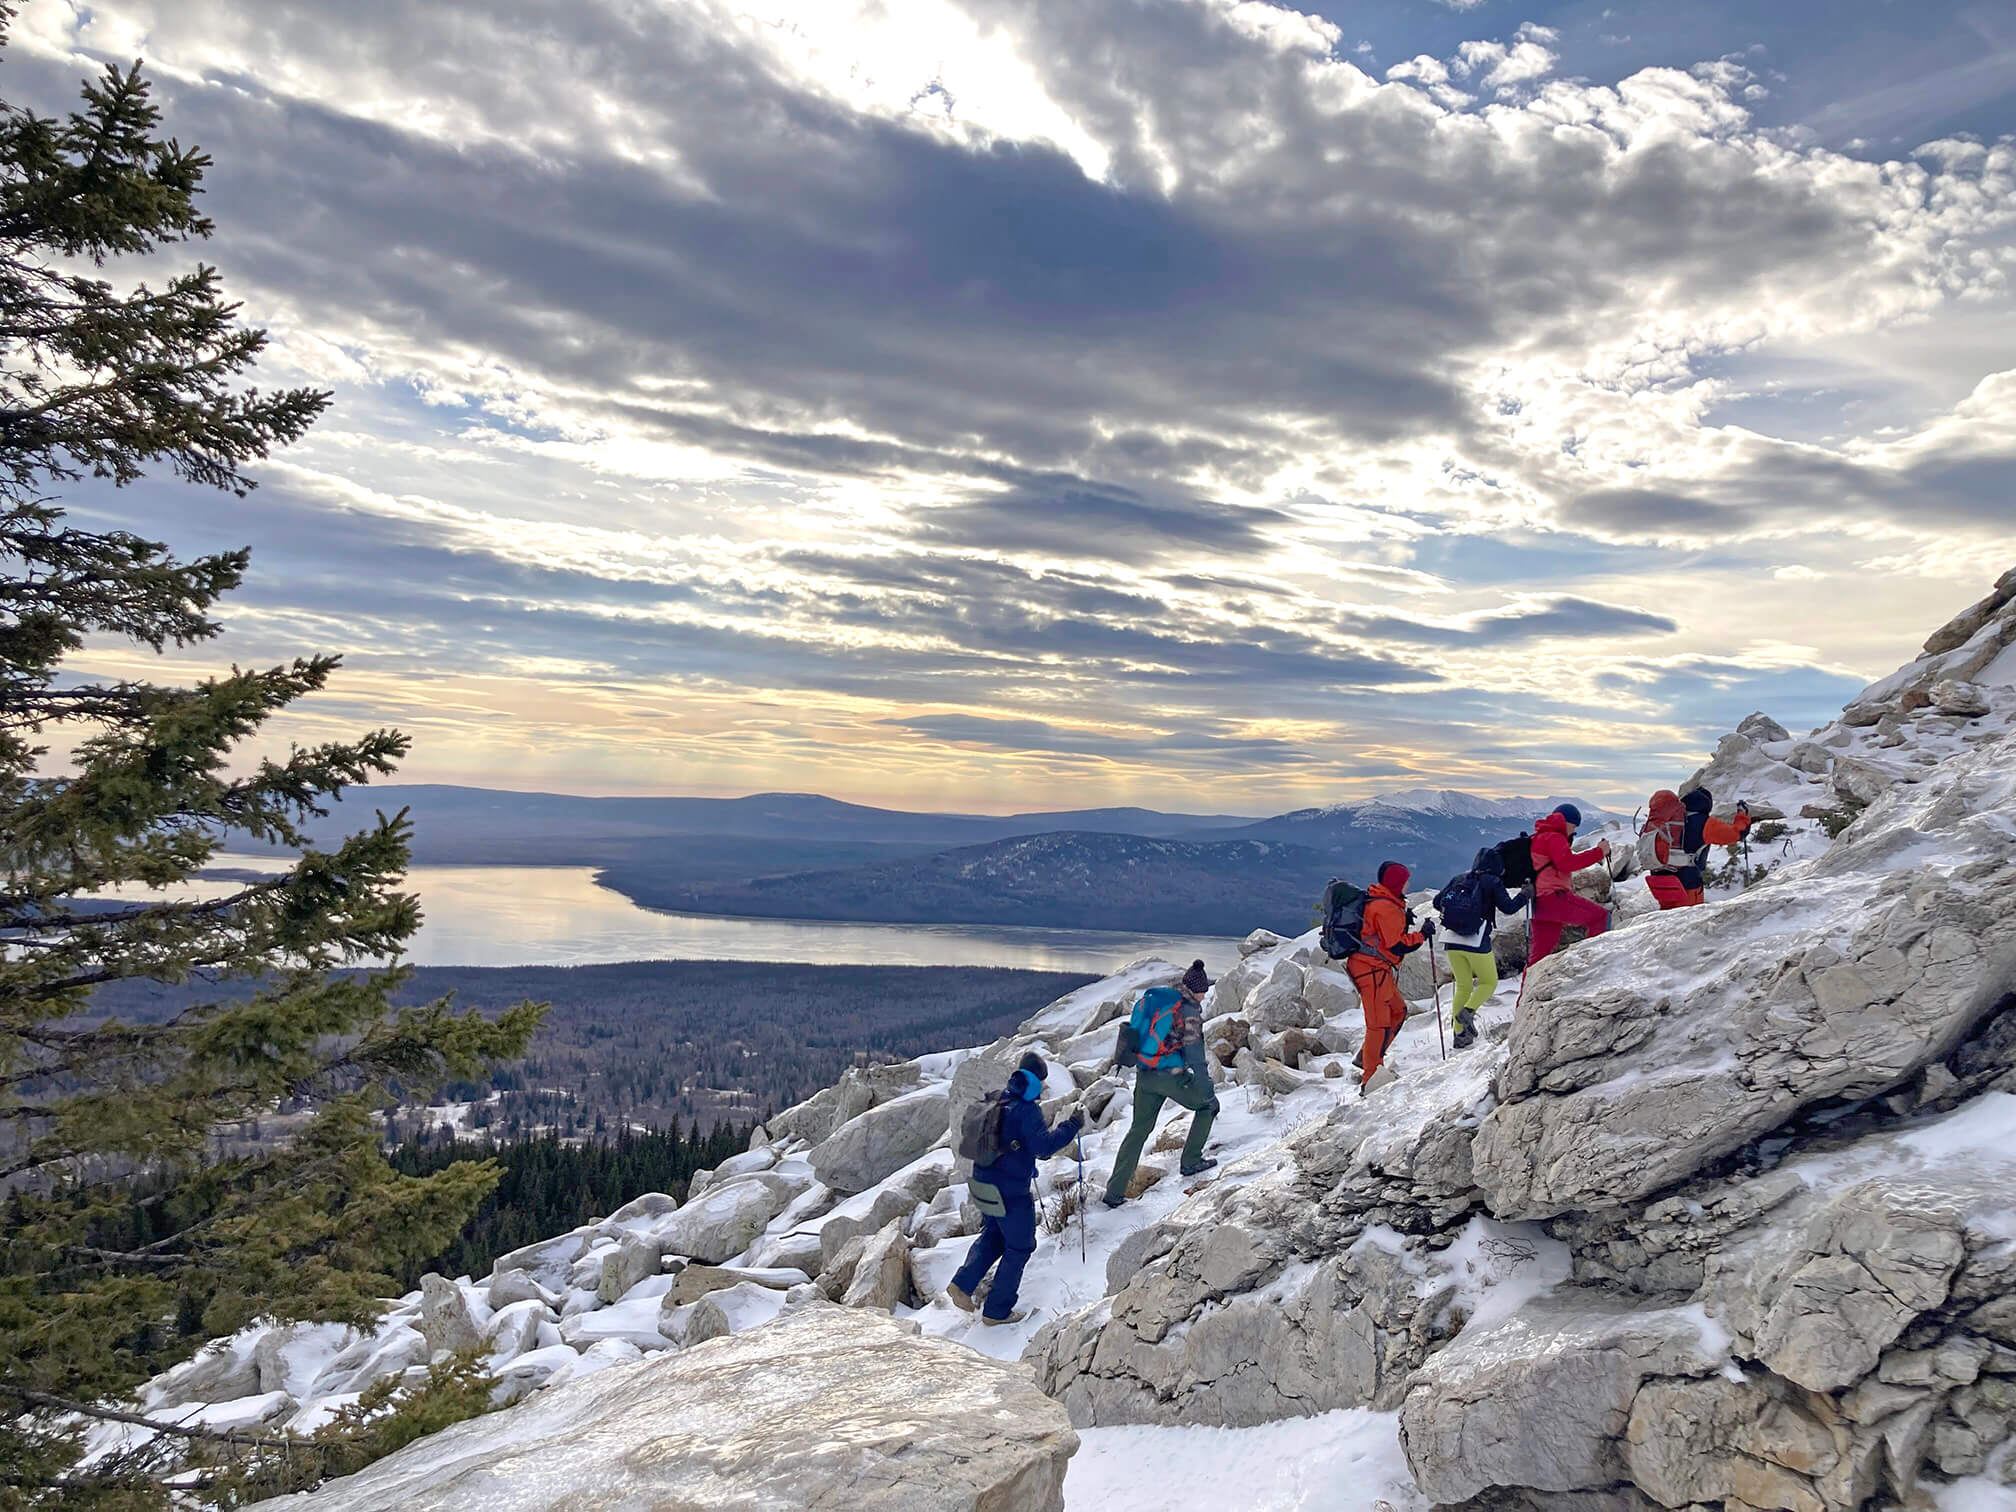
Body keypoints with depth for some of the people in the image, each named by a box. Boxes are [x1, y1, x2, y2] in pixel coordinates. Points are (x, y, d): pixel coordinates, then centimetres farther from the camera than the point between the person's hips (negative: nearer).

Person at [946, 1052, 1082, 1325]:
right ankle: (997, 1311, 14)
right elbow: (1042, 1145, -28)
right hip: (1011, 1192, -8)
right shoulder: (1027, 1110, -18)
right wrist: (1071, 1127, -18)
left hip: (983, 1184, 8)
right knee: (1019, 1247, 9)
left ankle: (961, 1284, 14)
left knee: (992, 1236, 27)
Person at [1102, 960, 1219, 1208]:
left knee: (1139, 1130, 16)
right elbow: (1195, 1055, -15)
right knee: (1208, 1105, 19)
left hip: (1144, 1075, 7)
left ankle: (1114, 1192, 14)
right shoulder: (1188, 1011, -14)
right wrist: (1206, 1090, -10)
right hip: (1170, 1076, -7)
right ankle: (1190, 1161, 22)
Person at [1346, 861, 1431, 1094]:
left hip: (1373, 968, 11)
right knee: (1379, 1024, -9)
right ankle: (1370, 1079, -7)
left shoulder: (1374, 901, 15)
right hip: (1373, 970, -11)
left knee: (1398, 1011, 18)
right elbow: (1397, 945, -19)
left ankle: (1366, 1058, 20)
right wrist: (1422, 935, -9)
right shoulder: (1387, 908, -17)